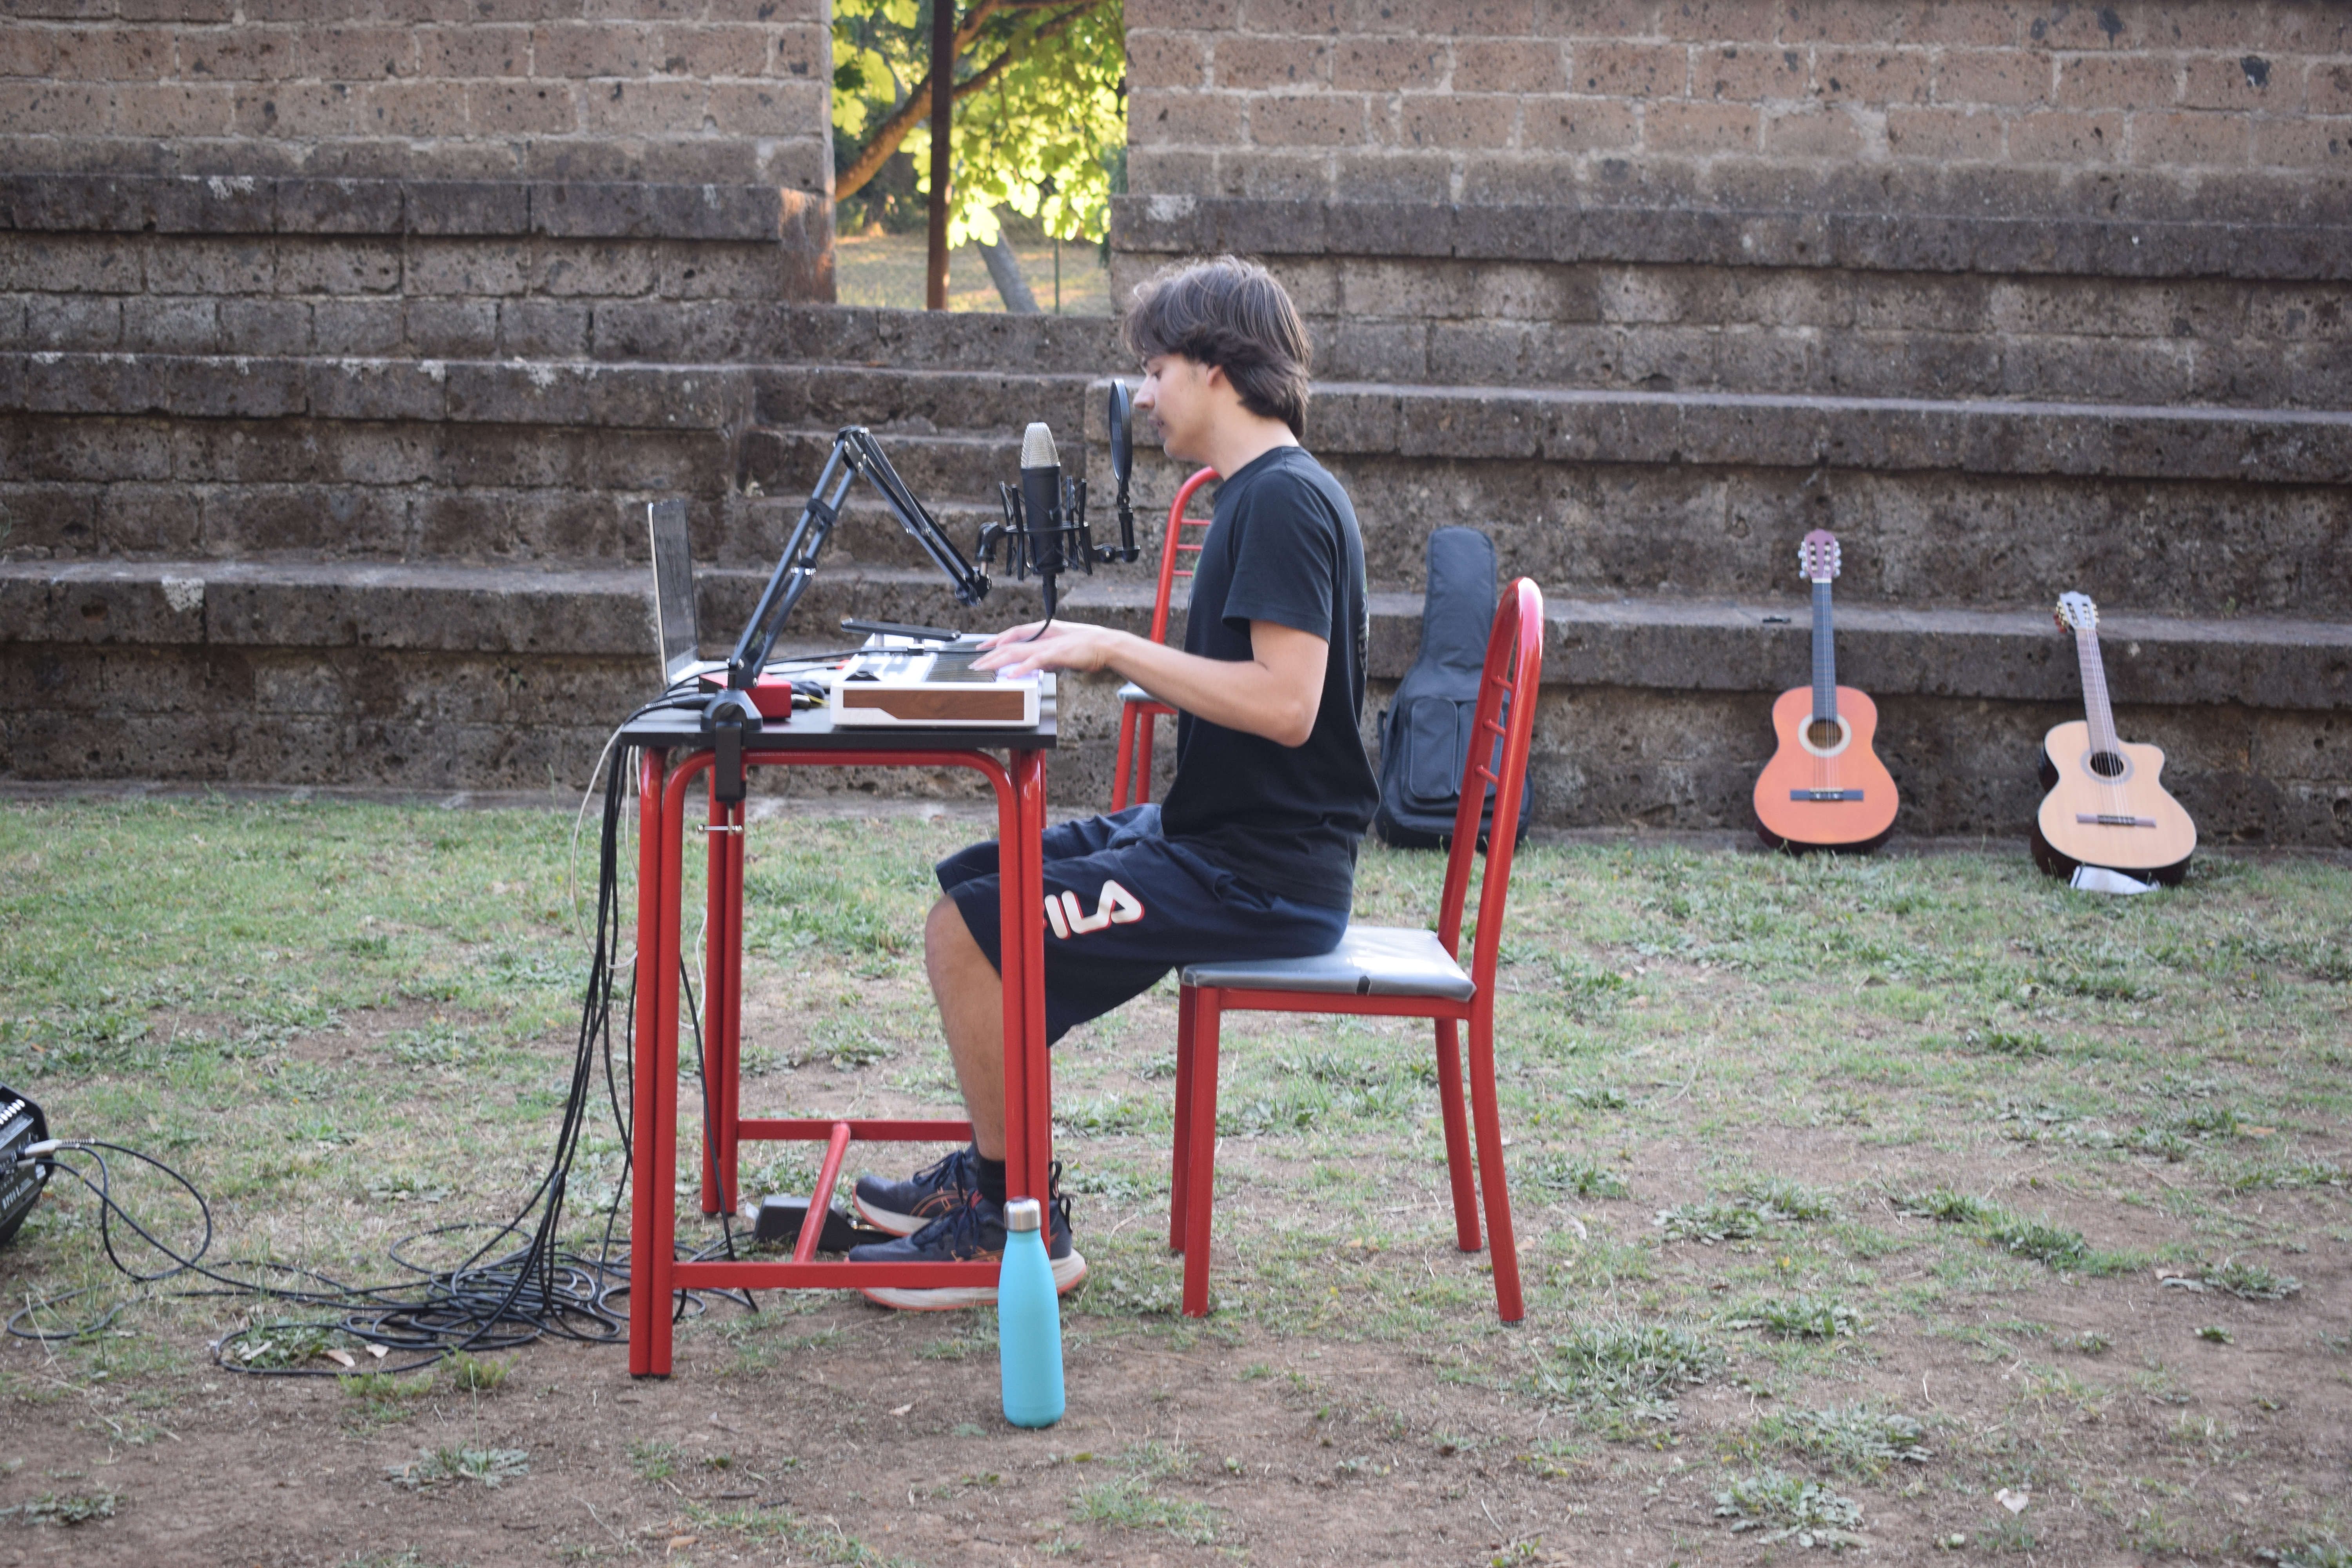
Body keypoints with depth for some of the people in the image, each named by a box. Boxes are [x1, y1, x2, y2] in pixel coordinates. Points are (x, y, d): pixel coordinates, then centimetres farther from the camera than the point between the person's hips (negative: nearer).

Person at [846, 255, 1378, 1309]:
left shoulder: (1285, 500, -18)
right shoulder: (1257, 493, 15)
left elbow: (1283, 701, -28)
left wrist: (1118, 650, -21)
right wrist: (1092, 652, 6)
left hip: (1260, 870, -11)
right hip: (1211, 831, 11)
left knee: (970, 934, -16)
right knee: (967, 884, 16)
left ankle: (1019, 1229, -5)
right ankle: (993, 1168, 24)